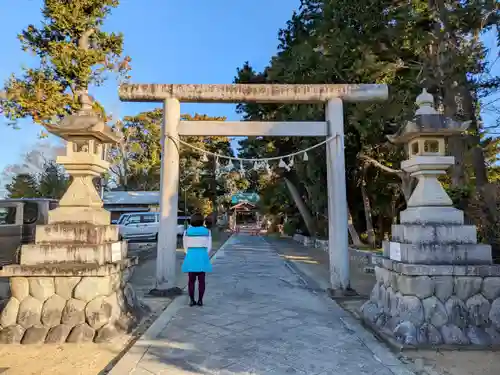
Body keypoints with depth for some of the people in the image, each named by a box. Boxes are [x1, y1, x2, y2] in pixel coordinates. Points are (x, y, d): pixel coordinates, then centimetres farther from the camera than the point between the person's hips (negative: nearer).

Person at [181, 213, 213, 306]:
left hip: (191, 257, 0)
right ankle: (200, 301, 9)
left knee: (191, 280, 9)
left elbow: (185, 246, 7)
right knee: (201, 280, 7)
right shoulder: (207, 231, 1)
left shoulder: (187, 231, 1)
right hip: (202, 257, 0)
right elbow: (209, 246, 3)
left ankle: (192, 300, 11)